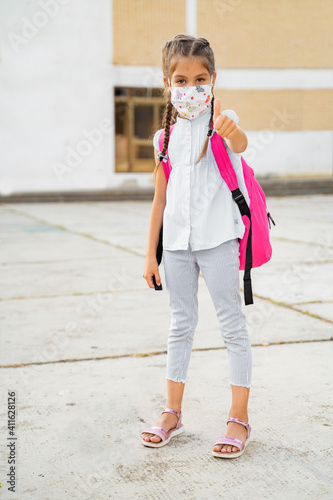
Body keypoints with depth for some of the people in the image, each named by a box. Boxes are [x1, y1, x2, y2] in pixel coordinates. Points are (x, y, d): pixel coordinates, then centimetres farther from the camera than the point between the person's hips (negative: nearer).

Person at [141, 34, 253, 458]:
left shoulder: (222, 121, -5)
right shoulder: (165, 138, 8)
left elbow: (240, 144, -30)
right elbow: (160, 200, 11)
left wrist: (232, 132, -55)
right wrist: (150, 254, 9)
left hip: (218, 236, -4)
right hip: (176, 240, 5)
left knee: (232, 325, 1)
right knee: (181, 324, 12)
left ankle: (239, 418, 8)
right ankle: (172, 413, 22)